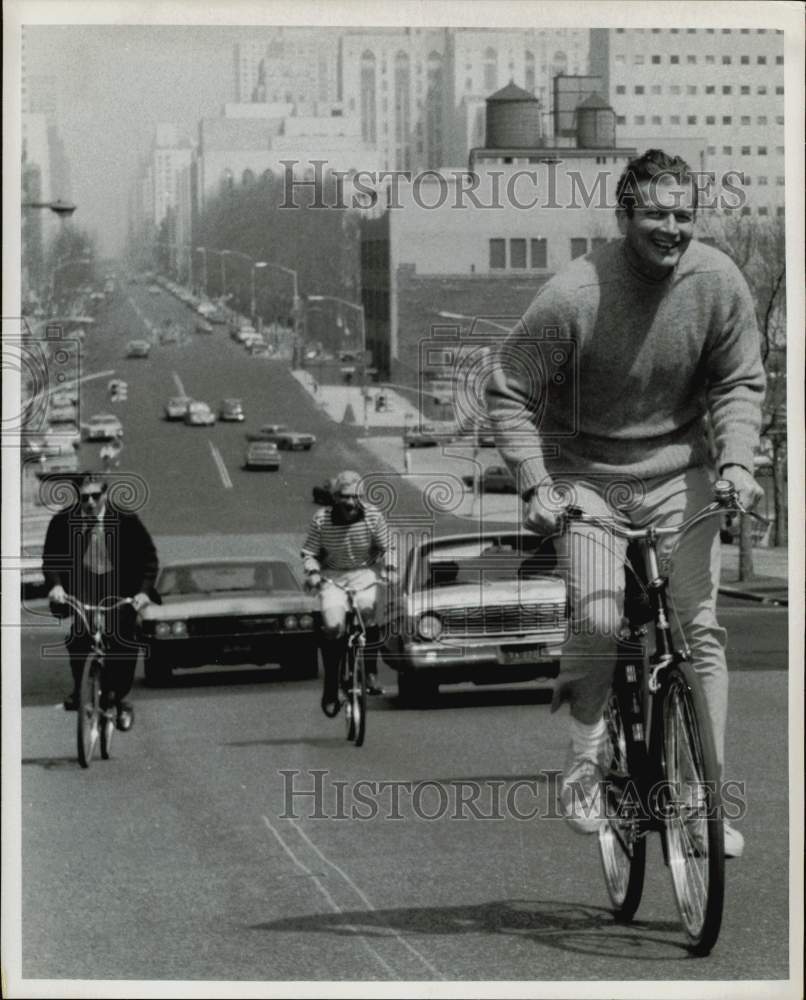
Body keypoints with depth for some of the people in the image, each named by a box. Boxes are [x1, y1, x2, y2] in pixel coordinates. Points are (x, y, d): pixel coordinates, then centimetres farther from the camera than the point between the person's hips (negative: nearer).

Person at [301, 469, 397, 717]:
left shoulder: (373, 516, -10)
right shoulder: (321, 519, -11)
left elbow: (386, 548, 1)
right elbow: (309, 553, -3)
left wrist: (389, 569, -16)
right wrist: (312, 572, -22)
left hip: (363, 573, 0)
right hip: (332, 576, 0)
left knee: (367, 608, -32)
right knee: (332, 625, -23)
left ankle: (371, 671, -18)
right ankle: (330, 688, -7)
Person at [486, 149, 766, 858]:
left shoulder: (718, 282, -11)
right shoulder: (572, 295, -20)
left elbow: (740, 383, 3)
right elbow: (508, 392, -13)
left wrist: (736, 463, -12)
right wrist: (536, 486, -21)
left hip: (678, 470, 3)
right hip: (585, 472, -2)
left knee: (701, 627, -6)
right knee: (599, 619, -22)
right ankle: (586, 746, 5)